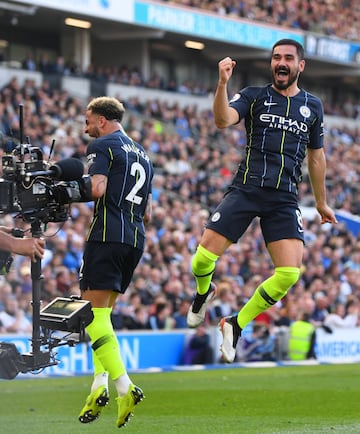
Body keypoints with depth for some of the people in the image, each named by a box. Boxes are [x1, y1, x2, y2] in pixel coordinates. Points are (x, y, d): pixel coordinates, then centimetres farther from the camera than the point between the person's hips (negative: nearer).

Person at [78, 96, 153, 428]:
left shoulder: (102, 146, -1)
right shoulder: (142, 155, 24)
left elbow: (97, 189, -16)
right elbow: (147, 213, 24)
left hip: (108, 235, -8)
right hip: (136, 240, 8)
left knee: (94, 313, -9)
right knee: (102, 314, 14)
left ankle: (124, 386, -22)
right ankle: (100, 383, 1)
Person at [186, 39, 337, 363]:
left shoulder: (313, 106, 14)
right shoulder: (255, 96, 5)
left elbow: (316, 156, 24)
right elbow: (222, 120, -13)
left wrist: (321, 202, 29)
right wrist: (222, 83, -29)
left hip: (285, 199, 2)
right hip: (246, 189, -2)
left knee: (289, 273, -15)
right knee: (205, 255, -11)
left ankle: (236, 325, 5)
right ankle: (204, 292, 28)